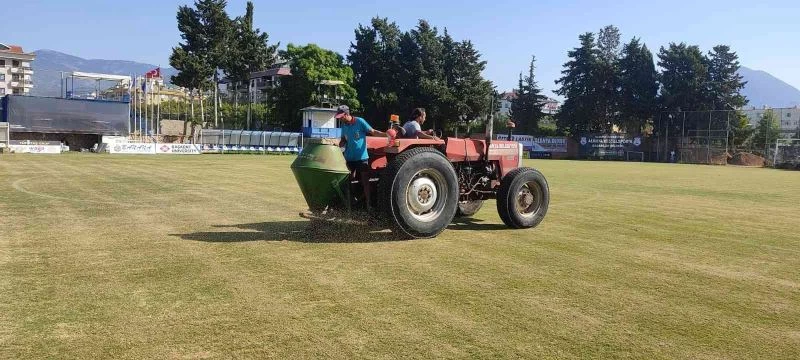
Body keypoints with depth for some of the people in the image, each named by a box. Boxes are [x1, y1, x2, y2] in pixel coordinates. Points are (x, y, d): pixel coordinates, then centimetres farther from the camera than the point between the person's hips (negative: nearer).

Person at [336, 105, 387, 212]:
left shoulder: (360, 122, -10)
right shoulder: (344, 125, 6)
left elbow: (373, 132, -11)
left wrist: (386, 134, -23)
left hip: (361, 157, -5)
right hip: (349, 158, 5)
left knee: (365, 181, -2)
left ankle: (368, 204, 3)